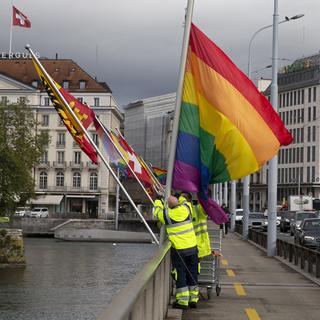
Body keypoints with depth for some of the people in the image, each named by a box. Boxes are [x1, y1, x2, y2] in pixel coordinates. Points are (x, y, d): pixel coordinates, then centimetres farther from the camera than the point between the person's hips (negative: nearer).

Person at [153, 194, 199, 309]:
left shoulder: (167, 214, -11)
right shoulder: (186, 209, -3)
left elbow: (157, 212, 11)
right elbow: (184, 201, 22)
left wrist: (158, 200, 28)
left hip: (179, 249, -4)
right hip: (192, 247, 4)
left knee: (180, 275, 3)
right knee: (192, 274, 13)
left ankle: (182, 301, 3)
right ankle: (193, 299, 19)